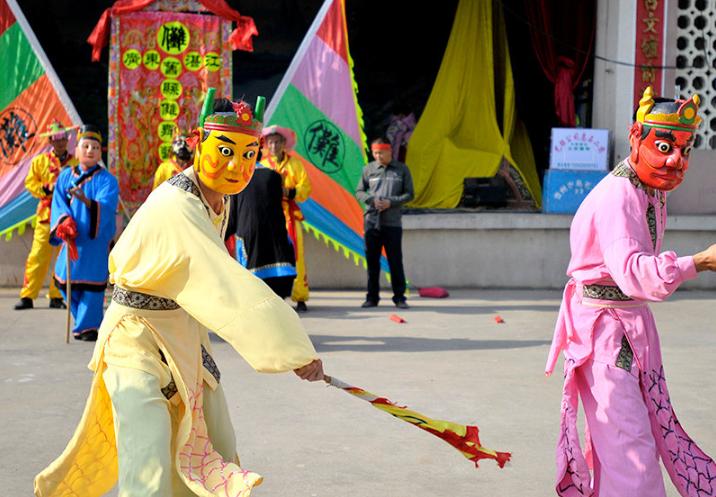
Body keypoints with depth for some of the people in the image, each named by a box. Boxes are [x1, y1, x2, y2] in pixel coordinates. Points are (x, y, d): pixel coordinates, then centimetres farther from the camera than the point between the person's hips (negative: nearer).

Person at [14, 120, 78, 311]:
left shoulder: (76, 162, 10)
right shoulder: (40, 161, 11)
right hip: (46, 214, 0)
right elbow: (30, 183, 10)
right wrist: (47, 188, -7)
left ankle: (57, 297, 9)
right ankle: (27, 296, -1)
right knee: (38, 256, -6)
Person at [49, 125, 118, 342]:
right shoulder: (66, 176, 9)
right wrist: (64, 221, -18)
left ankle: (87, 326, 8)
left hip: (96, 240, -4)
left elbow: (106, 207, -19)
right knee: (64, 279, 6)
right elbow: (59, 202, 2)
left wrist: (86, 200, -37)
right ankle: (86, 318, 26)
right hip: (72, 239, 4)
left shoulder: (107, 179, -4)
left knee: (91, 281, -5)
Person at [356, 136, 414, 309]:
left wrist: (391, 202, -11)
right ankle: (372, 297, 14)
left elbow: (409, 194, 5)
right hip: (371, 221, 2)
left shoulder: (402, 169, 5)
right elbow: (359, 192, 11)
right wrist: (372, 199, -9)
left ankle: (399, 297, 7)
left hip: (393, 222, -2)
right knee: (372, 261, 5)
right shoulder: (368, 169, 8)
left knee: (395, 261, -1)